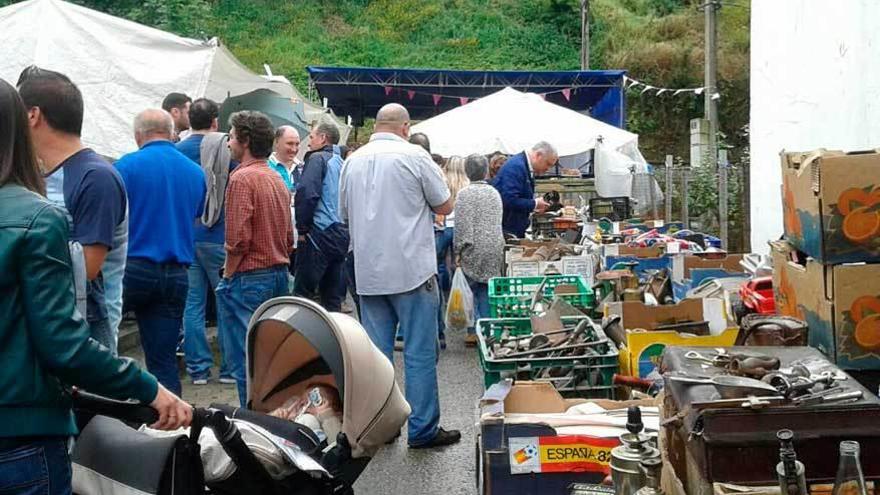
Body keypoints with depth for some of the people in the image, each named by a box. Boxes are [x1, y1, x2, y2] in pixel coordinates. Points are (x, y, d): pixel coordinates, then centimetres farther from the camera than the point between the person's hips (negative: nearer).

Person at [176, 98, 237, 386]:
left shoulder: (176, 152, 3)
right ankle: (230, 368, 8)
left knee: (193, 303, 7)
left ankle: (198, 368, 10)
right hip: (217, 236, -3)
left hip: (185, 237, 3)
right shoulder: (225, 149, -7)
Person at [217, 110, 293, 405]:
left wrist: (227, 275, -4)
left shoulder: (242, 177, -13)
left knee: (245, 360, -2)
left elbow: (238, 239, -18)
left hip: (250, 278, -9)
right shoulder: (277, 179, 13)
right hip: (279, 275, 9)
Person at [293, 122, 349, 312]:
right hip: (342, 235, 7)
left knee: (302, 292, -3)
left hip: (320, 234, -7)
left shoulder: (318, 158, -5)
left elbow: (306, 193, -17)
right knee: (333, 297, 10)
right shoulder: (341, 162, 15)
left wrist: (302, 228, -8)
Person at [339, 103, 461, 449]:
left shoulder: (353, 161, 7)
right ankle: (423, 430, 5)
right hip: (411, 268, -5)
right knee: (419, 353, 1)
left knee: (376, 352, 10)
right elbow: (444, 206, 0)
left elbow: (344, 214, 17)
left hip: (368, 273, 5)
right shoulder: (414, 156, -7)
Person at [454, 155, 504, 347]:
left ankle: (475, 331, 0)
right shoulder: (495, 192, 11)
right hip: (495, 246, 5)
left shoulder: (464, 194, -8)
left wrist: (458, 250, -6)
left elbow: (461, 225, -11)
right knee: (488, 291, 7)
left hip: (474, 249, -5)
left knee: (474, 289, 1)